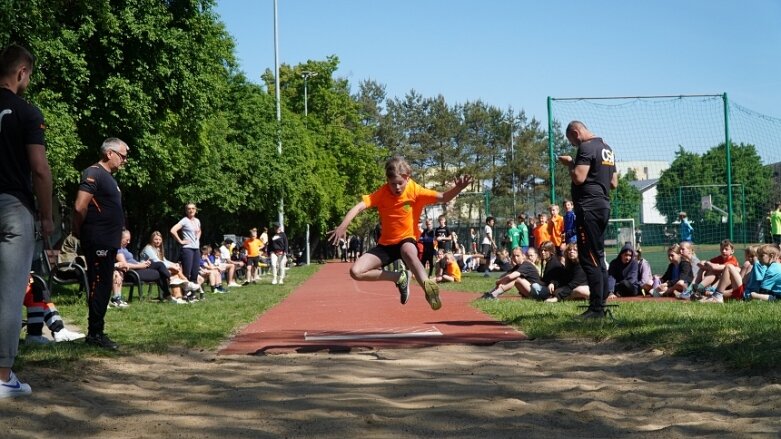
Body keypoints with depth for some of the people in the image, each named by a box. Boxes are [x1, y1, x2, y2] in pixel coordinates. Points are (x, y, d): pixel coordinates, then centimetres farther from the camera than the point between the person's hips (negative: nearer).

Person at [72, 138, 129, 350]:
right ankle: (94, 333, -3)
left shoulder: (109, 177, 19)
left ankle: (96, 332, 19)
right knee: (99, 286, -7)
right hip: (98, 242, -10)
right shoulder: (94, 174, -12)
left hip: (109, 242, 10)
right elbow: (80, 207, -20)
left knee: (103, 287, 12)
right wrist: (79, 231, -6)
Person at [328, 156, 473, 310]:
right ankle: (399, 278, 0)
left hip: (407, 240, -3)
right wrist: (343, 226, -36)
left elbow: (443, 197, -13)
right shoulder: (382, 192, -11)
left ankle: (427, 286, -52)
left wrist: (458, 188, -35)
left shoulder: (415, 190, -12)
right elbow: (359, 207, -20)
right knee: (355, 272, -13)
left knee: (408, 252, -42)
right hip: (386, 243, 3)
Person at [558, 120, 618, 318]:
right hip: (604, 206, 10)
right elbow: (614, 183, 22)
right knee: (598, 257, 14)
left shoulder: (586, 147, -11)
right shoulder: (608, 149, 19)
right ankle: (601, 304, 16)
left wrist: (569, 163, -4)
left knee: (589, 257, -9)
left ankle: (596, 308, -11)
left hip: (589, 207, -10)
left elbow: (578, 177, -21)